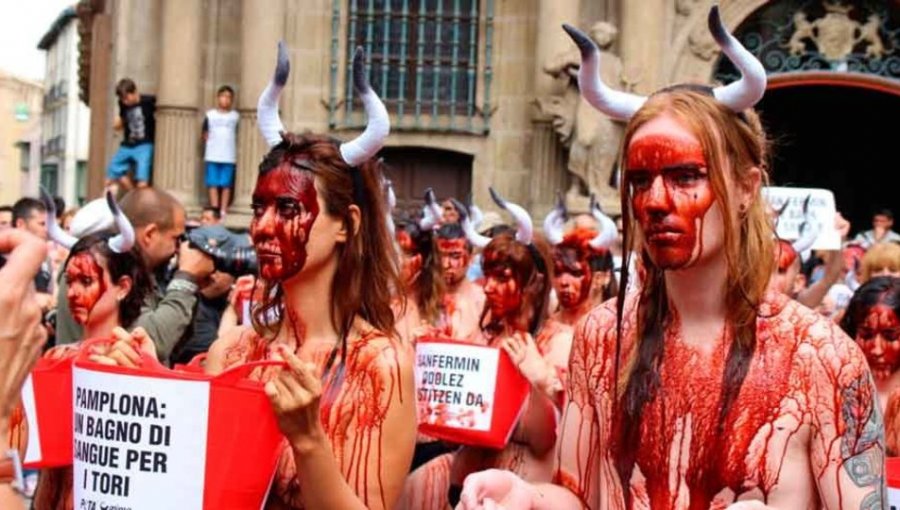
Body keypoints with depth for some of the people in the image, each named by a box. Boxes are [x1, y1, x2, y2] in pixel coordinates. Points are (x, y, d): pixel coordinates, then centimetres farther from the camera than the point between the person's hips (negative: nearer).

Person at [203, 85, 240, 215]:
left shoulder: (235, 116, 5)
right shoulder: (210, 115, 4)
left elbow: (237, 135, 11)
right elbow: (205, 135, 10)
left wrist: (228, 145, 3)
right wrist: (213, 142, 0)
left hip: (229, 157, 0)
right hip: (212, 156, 0)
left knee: (226, 185, 1)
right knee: (213, 184, 0)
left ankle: (223, 211, 5)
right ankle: (214, 210, 3)